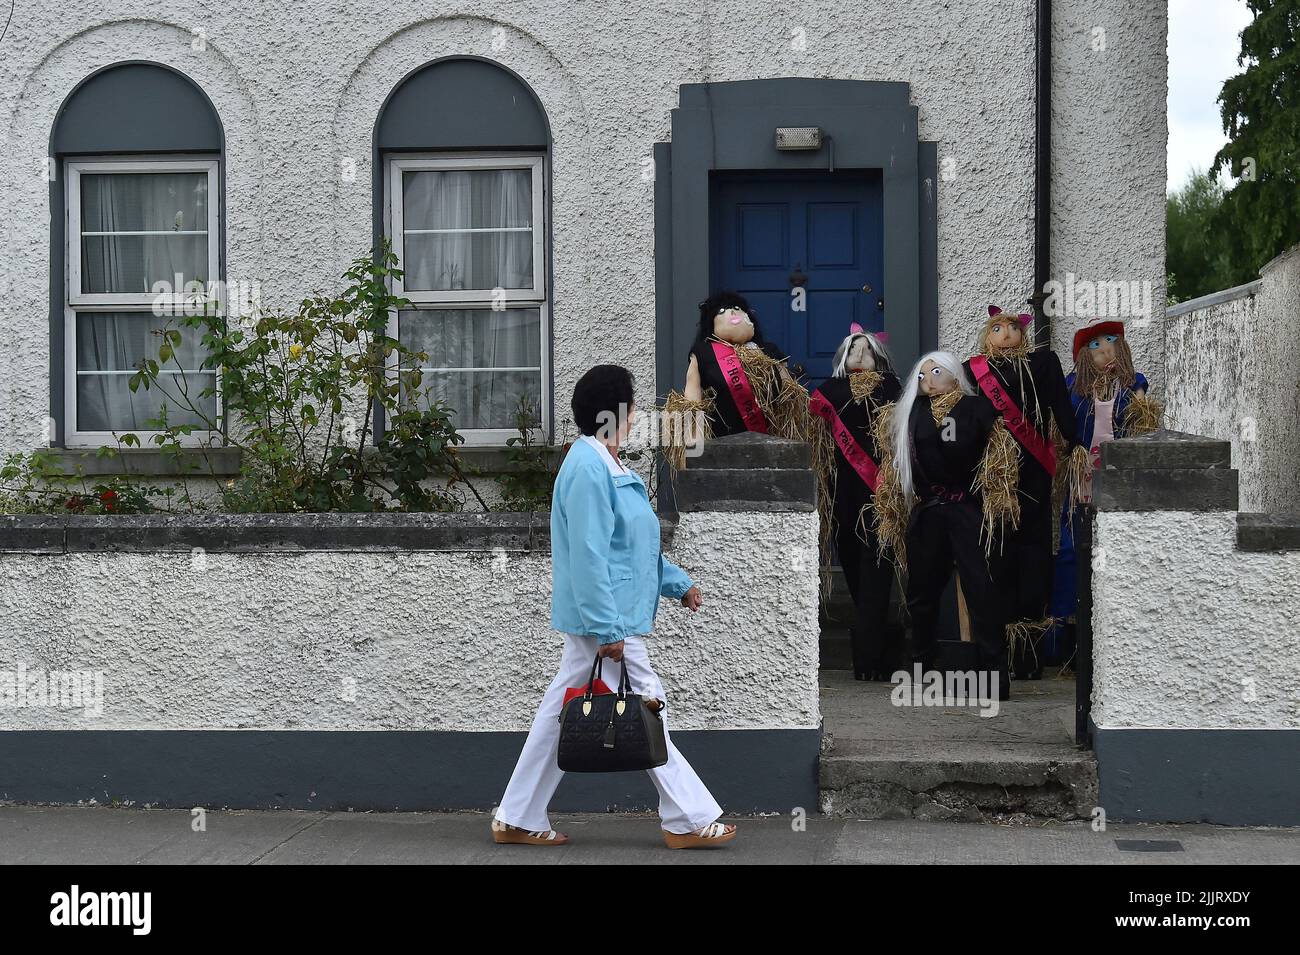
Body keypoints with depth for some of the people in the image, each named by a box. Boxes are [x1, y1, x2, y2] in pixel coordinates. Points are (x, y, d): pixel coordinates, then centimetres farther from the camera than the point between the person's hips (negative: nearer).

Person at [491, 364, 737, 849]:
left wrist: (678, 583, 22)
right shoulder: (588, 469, -19)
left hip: (594, 622, 11)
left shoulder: (607, 466, 15)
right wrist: (608, 630, -23)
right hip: (603, 618, -11)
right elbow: (589, 555, -23)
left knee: (560, 715, 12)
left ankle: (517, 819, 18)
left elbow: (633, 545, 24)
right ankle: (687, 819, 8)